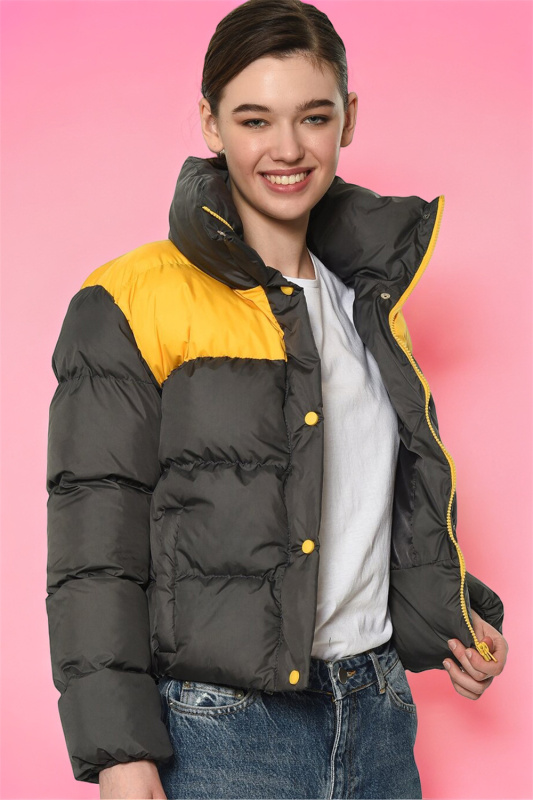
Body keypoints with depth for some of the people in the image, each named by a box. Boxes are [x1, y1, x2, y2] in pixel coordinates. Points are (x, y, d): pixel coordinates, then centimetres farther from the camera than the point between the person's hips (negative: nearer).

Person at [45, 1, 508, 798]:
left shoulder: (368, 295, 13)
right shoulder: (134, 301, -8)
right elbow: (94, 542, -11)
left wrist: (447, 617, 13)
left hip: (379, 717, 6)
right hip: (220, 730, -5)